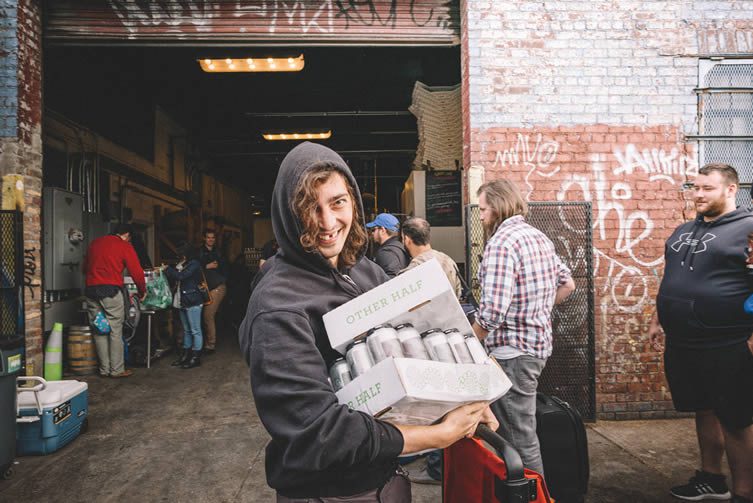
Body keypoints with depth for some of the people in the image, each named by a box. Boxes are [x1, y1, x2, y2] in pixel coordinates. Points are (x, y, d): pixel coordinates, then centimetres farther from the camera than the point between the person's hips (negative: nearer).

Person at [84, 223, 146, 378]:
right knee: (115, 331, 1)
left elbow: (85, 266, 24)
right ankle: (117, 370, 4)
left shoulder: (95, 243, 17)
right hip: (111, 290, -5)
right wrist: (142, 291, 11)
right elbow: (137, 272, -2)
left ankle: (104, 369, 14)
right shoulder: (125, 246, 0)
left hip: (91, 290, 6)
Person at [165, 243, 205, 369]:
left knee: (195, 331, -2)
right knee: (186, 330, 14)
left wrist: (167, 269, -6)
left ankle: (196, 357, 2)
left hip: (193, 302, -9)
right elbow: (176, 277, 15)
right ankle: (186, 355, 21)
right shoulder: (183, 264, 13)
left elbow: (181, 276, -18)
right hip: (182, 301, 9)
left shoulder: (194, 264, -11)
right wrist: (164, 270, 3)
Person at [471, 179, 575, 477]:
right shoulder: (539, 237, 11)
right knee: (523, 432, 22)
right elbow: (567, 284, 22)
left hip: (513, 352, -10)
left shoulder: (501, 242, -19)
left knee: (519, 439, 0)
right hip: (539, 343, 10)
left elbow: (492, 311, -26)